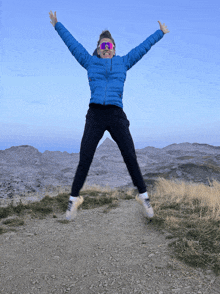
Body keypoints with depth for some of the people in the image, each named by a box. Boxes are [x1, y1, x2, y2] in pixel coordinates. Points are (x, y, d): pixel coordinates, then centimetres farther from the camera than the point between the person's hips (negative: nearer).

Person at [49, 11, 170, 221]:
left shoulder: (123, 62, 19)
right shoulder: (90, 62, 18)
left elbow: (143, 47, 28)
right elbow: (73, 44, 25)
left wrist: (160, 33, 37)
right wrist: (57, 26, 33)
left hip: (117, 116, 1)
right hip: (95, 115, 0)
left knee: (131, 159, -2)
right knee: (84, 161, -3)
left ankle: (143, 197, 13)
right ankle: (74, 199, 12)